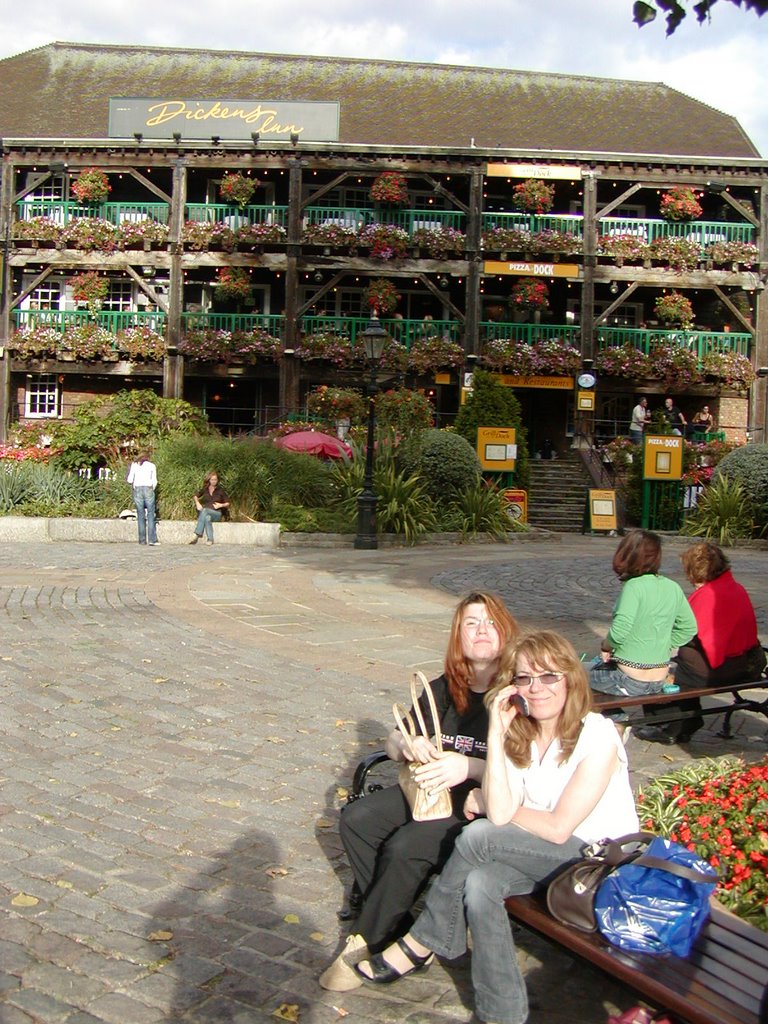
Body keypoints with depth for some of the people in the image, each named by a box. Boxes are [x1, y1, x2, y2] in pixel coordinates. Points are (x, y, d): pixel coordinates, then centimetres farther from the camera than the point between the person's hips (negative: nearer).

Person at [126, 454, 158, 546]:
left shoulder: (134, 465, 11)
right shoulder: (152, 465, 10)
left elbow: (130, 480, 4)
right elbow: (154, 481, 5)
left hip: (137, 490, 1)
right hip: (148, 489, -1)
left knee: (140, 515, 5)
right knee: (150, 515, -1)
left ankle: (142, 540, 2)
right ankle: (152, 539, -10)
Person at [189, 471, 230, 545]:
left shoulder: (220, 490, 2)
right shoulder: (205, 489, 9)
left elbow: (227, 503, 8)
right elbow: (196, 496, 25)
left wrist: (221, 505, -12)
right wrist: (197, 503, 5)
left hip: (217, 514, -2)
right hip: (205, 513, 2)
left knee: (204, 510, -36)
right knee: (207, 518, -38)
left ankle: (197, 535, -42)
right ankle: (210, 539, -41)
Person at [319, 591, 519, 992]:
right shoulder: (445, 689, 9)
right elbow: (393, 741, 12)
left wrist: (469, 766, -30)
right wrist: (409, 745, -12)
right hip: (432, 790, 8)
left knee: (405, 848, -26)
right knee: (356, 819, -8)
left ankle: (368, 943, -3)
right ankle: (397, 928, -1)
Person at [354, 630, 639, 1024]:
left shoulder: (597, 736, -18)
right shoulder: (520, 734, 1)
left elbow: (559, 828, -22)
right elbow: (501, 813, -16)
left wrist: (486, 804, -9)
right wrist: (496, 733, -20)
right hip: (543, 857, 6)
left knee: (477, 836, -24)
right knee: (478, 884, -27)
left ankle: (419, 945, -8)